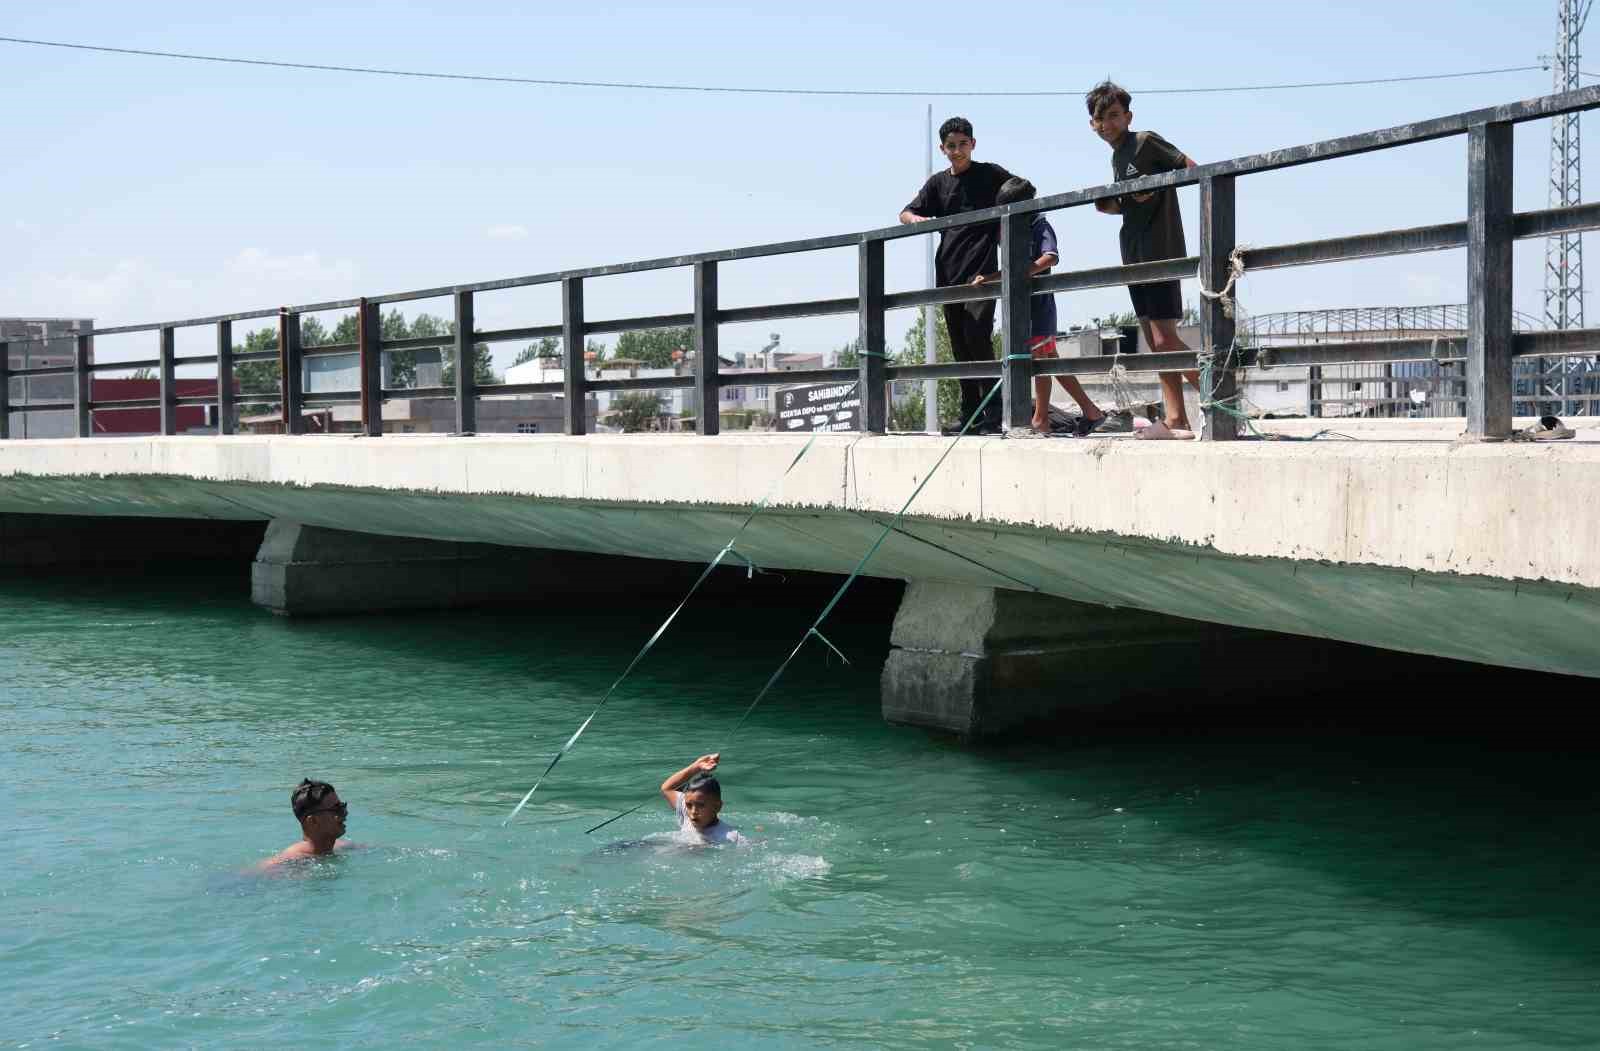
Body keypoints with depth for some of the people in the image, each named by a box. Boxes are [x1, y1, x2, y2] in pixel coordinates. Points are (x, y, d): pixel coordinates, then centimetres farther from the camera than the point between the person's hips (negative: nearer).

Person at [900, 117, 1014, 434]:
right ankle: (970, 415, 11)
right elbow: (905, 214, 14)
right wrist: (915, 218, -10)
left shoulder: (991, 174, 4)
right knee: (960, 346, 6)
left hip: (982, 268, -5)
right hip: (950, 273, 5)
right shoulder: (938, 182, 14)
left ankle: (994, 414, -14)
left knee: (976, 336, -18)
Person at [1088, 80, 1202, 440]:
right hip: (1135, 255, 9)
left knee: (1165, 338, -14)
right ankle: (1176, 420, 6)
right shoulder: (1116, 157, 18)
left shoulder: (1146, 142, -7)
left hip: (1160, 251, -9)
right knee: (1154, 340, 6)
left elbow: (1193, 168, -12)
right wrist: (1108, 206, 7)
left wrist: (1156, 187, -22)